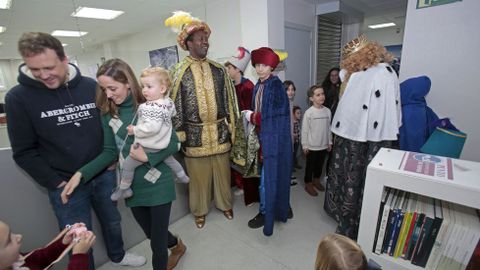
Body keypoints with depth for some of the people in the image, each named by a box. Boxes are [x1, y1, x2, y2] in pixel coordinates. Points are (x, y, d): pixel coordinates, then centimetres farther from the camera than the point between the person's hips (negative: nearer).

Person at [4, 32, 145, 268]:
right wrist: (56, 183, -10)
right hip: (65, 185, -2)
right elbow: (24, 152, -7)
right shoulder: (18, 97, -11)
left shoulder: (92, 87, -5)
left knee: (113, 222, 23)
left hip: (104, 175, 3)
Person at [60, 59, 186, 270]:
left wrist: (147, 157, -23)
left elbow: (173, 143, -11)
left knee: (157, 243, 8)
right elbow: (110, 152, 2)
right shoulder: (108, 114, 1)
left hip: (157, 184, -5)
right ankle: (176, 245, 55)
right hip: (132, 186, 5)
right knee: (152, 234, 25)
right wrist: (81, 174, -8)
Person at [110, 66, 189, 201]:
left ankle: (124, 189, 25)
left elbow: (151, 127, -37)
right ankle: (182, 176, 45)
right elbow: (173, 113, 15)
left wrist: (135, 130, -22)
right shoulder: (169, 102, -3)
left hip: (148, 147, -8)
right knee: (169, 159, 30)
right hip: (163, 145, 8)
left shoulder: (150, 108, -28)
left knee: (128, 164, 9)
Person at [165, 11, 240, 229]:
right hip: (195, 133, -2)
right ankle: (200, 211, 34)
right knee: (199, 175, 11)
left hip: (219, 131, 3)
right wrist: (180, 135, -5)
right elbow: (175, 105, -3)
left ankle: (225, 204, 38)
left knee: (222, 172, 15)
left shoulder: (218, 70, 5)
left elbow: (228, 98, 7)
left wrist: (231, 126, 5)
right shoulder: (178, 72, -4)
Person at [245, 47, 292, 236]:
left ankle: (265, 213, 21)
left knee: (268, 176, 2)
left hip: (275, 137, -8)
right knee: (274, 174, 18)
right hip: (264, 135, 8)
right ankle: (281, 208, 37)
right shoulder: (259, 85, 10)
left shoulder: (275, 85, -15)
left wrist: (252, 117, -11)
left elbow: (277, 114, -18)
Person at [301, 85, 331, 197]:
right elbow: (304, 130, -12)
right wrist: (305, 145, -10)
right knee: (310, 166, 10)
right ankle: (308, 184, 27)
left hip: (323, 145, 5)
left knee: (320, 165, 20)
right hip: (312, 146, -4)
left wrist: (329, 142, 10)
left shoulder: (327, 111, -1)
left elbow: (329, 128, 6)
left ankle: (316, 180, 41)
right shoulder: (309, 112, -15)